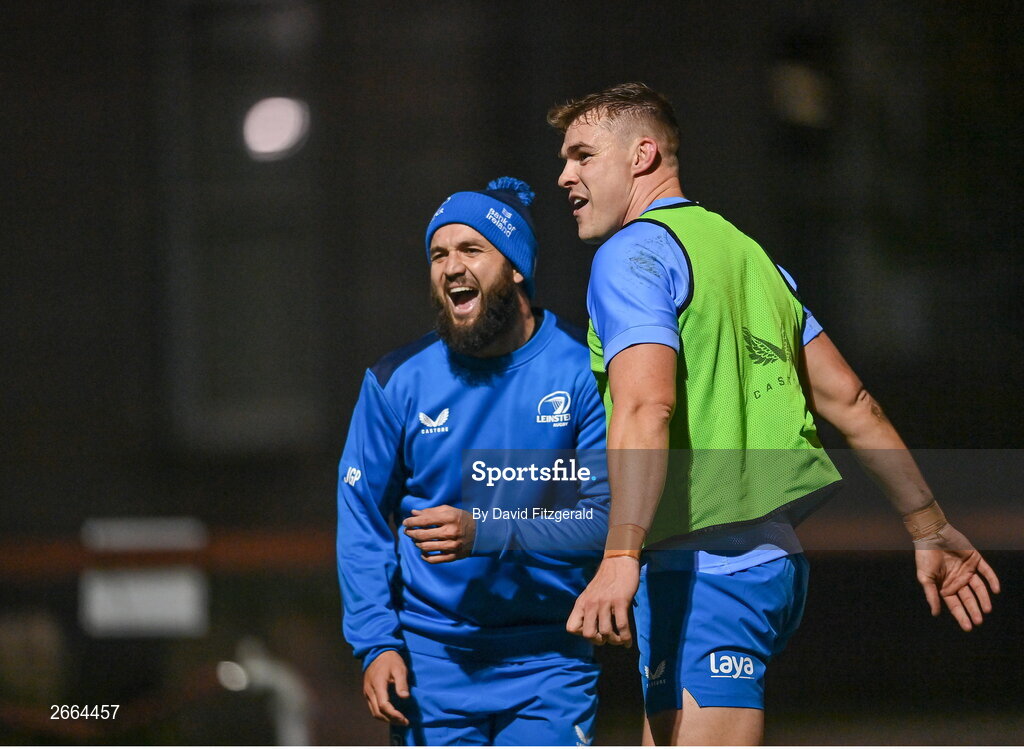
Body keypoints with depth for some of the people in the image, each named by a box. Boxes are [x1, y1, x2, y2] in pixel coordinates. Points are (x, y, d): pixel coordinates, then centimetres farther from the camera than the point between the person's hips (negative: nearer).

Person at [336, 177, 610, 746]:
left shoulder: (583, 372, -4)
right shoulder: (397, 382, 1)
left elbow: (610, 516, -9)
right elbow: (362, 520, 6)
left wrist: (488, 532, -21)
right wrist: (376, 643, -4)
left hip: (549, 661, -1)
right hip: (432, 658, 1)